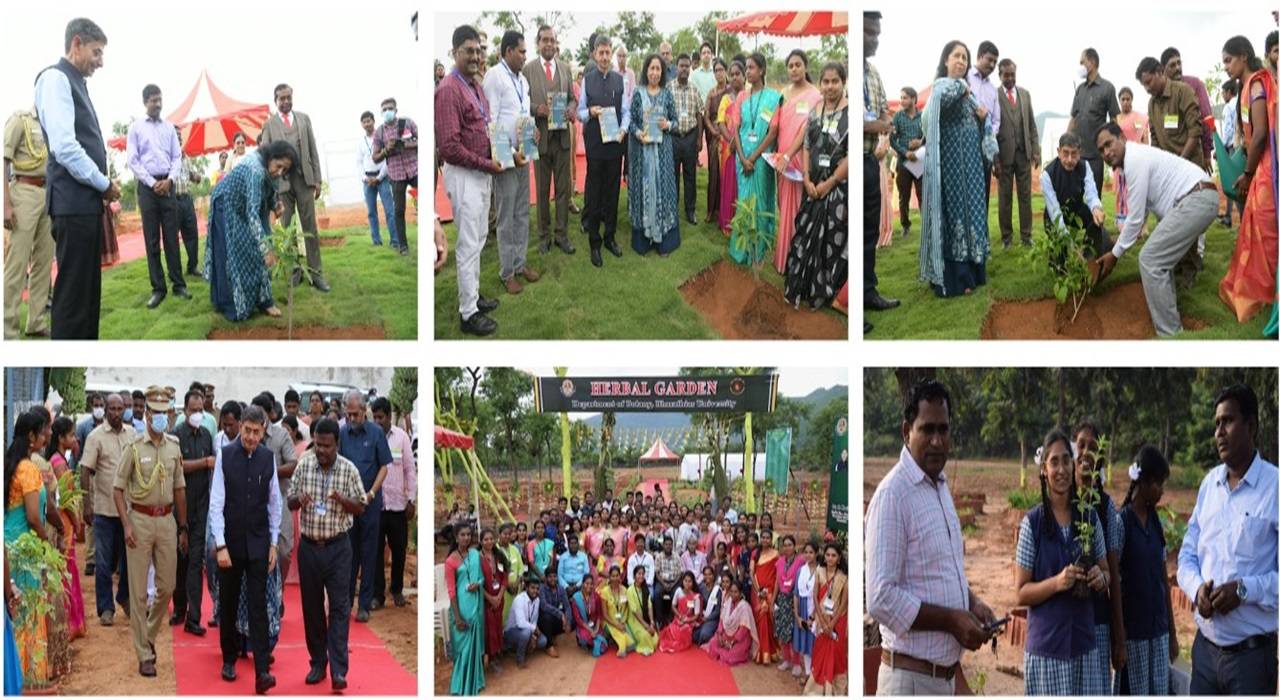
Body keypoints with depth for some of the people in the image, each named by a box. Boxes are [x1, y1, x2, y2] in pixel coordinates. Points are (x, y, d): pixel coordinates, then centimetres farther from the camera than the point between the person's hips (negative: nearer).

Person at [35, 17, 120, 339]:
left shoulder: (74, 83, 18)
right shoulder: (56, 78, -11)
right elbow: (64, 147, -21)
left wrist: (102, 186, 9)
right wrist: (105, 184, -12)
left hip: (86, 202, 10)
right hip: (73, 204, -10)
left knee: (88, 291, 13)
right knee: (73, 293, -8)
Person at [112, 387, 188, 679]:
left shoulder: (174, 447, 6)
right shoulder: (134, 447, -6)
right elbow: (118, 489, -5)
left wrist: (183, 527, 14)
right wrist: (127, 525, -13)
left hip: (166, 520, 4)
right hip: (140, 519, -4)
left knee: (166, 587, 9)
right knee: (139, 591, 1)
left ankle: (149, 635, 31)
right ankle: (144, 655, 7)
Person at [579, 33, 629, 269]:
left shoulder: (619, 79, 4)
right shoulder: (587, 80, 1)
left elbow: (626, 110, 4)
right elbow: (580, 112, 3)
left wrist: (624, 129, -13)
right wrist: (590, 113, -18)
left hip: (615, 142, 2)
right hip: (594, 143, -2)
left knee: (612, 191, 10)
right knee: (594, 192, 2)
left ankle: (610, 237, 23)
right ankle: (594, 243, 10)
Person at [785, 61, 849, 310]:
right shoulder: (814, 112, 8)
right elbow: (805, 147, 11)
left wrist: (829, 183, -12)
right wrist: (807, 180, -2)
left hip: (839, 187, -5)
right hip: (814, 187, 5)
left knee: (832, 241, 0)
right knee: (806, 237, 9)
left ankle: (825, 293, 12)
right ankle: (803, 288, 21)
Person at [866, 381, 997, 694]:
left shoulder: (942, 486, 12)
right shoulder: (892, 494, -18)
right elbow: (880, 599, -22)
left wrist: (972, 603, 6)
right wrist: (951, 619, -19)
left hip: (946, 674, 9)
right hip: (910, 677, -9)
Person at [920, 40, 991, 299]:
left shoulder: (963, 89, 17)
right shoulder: (943, 84, -10)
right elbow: (944, 95, -37)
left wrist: (980, 117, 2)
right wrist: (962, 88, -16)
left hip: (969, 159, 9)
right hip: (952, 158, -9)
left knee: (968, 210, 11)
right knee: (953, 211, -7)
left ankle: (968, 272, 18)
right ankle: (953, 279, -5)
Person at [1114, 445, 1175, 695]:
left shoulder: (1156, 522, 8)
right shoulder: (1122, 522, -10)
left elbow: (1164, 579, 13)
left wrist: (1172, 632, 14)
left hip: (1158, 630, 6)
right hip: (1133, 631, -6)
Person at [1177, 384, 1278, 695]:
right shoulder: (1209, 483, 9)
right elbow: (1187, 555, 12)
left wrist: (1245, 589, -23)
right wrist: (1197, 588, -6)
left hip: (1252, 653, -5)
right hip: (1205, 645, 5)